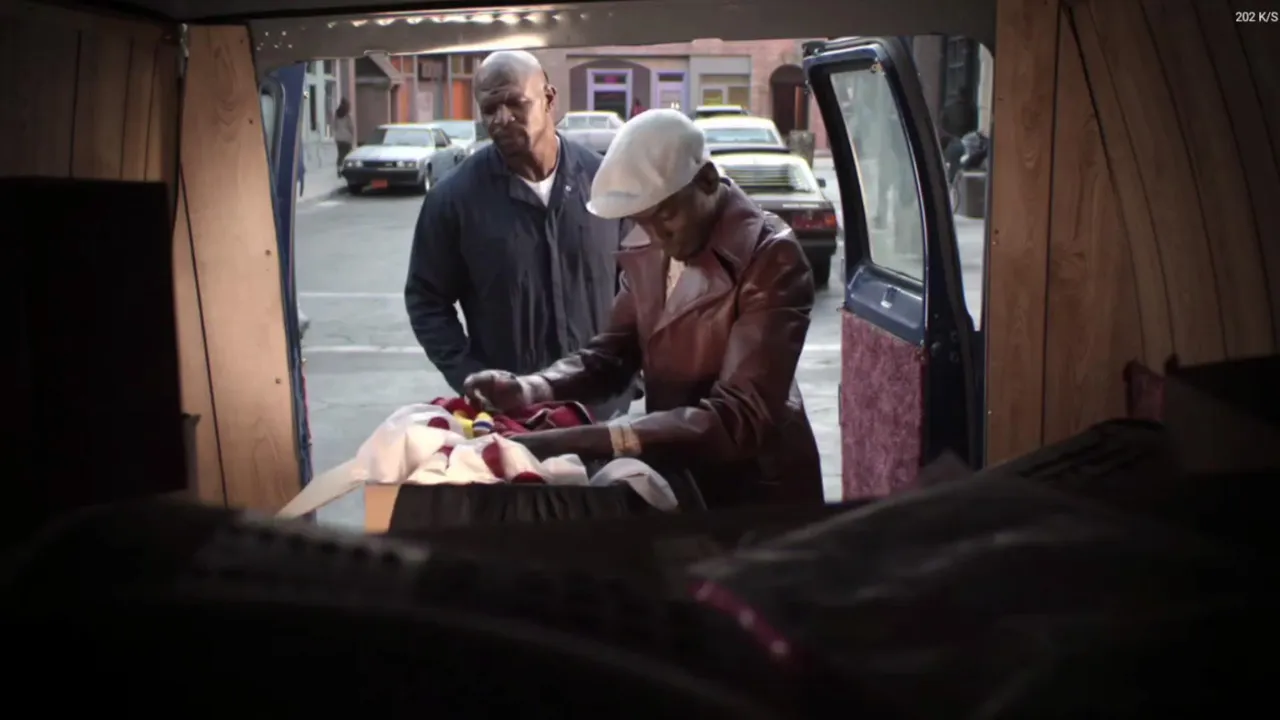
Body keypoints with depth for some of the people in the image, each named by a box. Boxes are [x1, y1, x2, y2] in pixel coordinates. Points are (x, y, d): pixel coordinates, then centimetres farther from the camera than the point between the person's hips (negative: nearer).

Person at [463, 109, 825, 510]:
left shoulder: (772, 258, -23)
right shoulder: (645, 249, -2)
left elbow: (742, 416, -31)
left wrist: (587, 441, -40)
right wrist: (529, 389, -16)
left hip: (755, 491, -5)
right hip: (674, 480, 6)